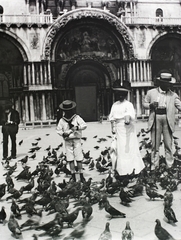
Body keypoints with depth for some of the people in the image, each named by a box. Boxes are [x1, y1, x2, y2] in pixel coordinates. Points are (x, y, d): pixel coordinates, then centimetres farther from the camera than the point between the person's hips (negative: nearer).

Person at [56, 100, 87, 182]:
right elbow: (58, 130, 10)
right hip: (67, 141, 2)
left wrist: (77, 127, -25)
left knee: (79, 159, -3)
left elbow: (84, 125, -9)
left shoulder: (77, 118, -1)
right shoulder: (62, 120, 5)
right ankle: (73, 176, 12)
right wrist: (63, 134, -10)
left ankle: (81, 176, 4)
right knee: (70, 159, 3)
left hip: (76, 140, -2)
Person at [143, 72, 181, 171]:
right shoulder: (151, 92, 5)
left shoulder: (173, 95, 5)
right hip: (155, 120, 0)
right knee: (155, 144, 5)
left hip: (167, 120, 0)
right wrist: (150, 105, -9)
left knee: (168, 144, 4)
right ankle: (154, 164, 17)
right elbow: (144, 103, 13)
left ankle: (170, 165, 14)